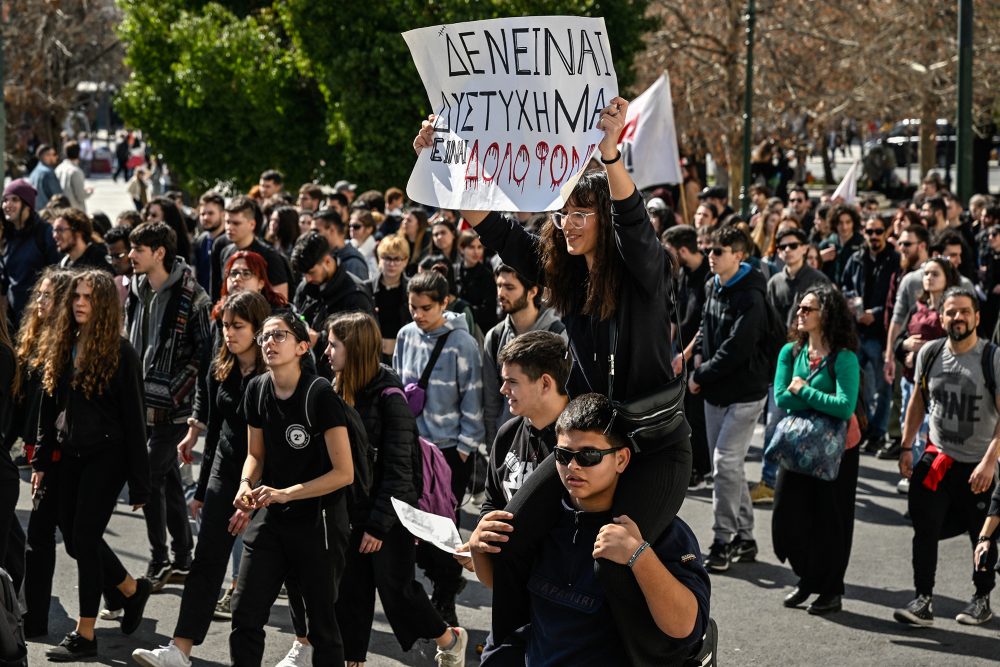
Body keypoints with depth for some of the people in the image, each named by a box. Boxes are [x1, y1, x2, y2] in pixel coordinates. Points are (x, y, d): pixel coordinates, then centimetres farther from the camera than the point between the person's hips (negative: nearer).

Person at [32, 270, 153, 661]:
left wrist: (139, 483, -11)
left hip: (106, 456, -7)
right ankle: (133, 589, 33)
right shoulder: (61, 347, 7)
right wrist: (41, 461, 11)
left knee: (84, 537, -6)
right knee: (73, 537, 10)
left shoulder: (119, 353, -11)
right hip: (70, 454, 7)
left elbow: (133, 420, -10)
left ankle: (85, 636, 3)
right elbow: (49, 409, 13)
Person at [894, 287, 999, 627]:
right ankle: (923, 600, -2)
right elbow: (918, 401, 13)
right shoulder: (929, 354, 0)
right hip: (937, 458, 3)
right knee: (925, 529, -6)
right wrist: (906, 447, 9)